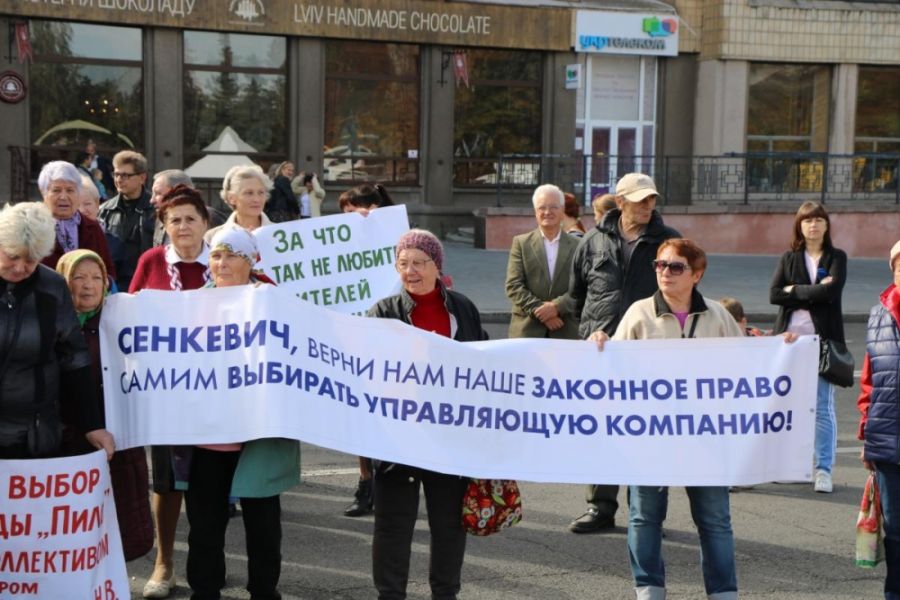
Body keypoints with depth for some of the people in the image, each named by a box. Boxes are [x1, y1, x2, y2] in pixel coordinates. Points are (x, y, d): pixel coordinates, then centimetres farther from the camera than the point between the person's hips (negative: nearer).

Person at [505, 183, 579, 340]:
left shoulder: (577, 246, 8)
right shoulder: (521, 243, 8)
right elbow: (513, 286, 0)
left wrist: (557, 306, -14)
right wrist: (539, 311, -11)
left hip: (566, 331, 0)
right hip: (527, 329, 0)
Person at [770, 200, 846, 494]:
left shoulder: (837, 257, 6)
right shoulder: (789, 258, 12)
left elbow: (831, 291, -12)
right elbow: (774, 294, -3)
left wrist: (795, 290, -6)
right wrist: (814, 291, -8)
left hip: (823, 340, -2)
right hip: (790, 338, 2)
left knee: (823, 406, -4)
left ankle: (823, 470, 0)